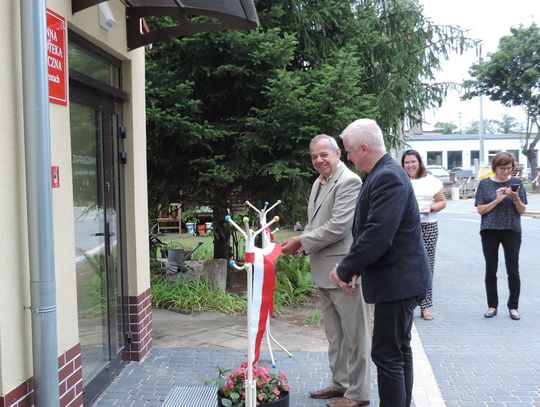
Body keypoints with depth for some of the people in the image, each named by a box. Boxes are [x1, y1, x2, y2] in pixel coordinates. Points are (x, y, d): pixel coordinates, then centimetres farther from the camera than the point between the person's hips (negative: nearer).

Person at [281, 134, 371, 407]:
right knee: (334, 333, 19)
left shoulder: (349, 182, -15)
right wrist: (302, 243, 2)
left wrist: (301, 241, -15)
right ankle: (340, 382, 33)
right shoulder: (318, 183, 13)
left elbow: (337, 227, -22)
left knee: (353, 333, 4)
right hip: (323, 270, 9)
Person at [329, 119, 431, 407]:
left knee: (387, 354, -3)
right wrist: (352, 267, 8)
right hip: (398, 279, 10)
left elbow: (377, 235, -28)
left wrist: (345, 269, -16)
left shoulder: (388, 178, -21)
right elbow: (369, 229, 16)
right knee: (399, 350, 19)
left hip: (397, 282, -10)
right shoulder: (383, 174, 11)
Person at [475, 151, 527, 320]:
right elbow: (480, 209, -2)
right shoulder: (485, 184, 1)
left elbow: (522, 210, 2)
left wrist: (516, 198, -17)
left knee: (513, 270, 1)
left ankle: (513, 307, 12)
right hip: (490, 231, 0)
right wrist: (497, 200, -15)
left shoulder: (516, 182, 2)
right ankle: (492, 305, 16)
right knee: (490, 270, 6)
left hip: (512, 230, 0)